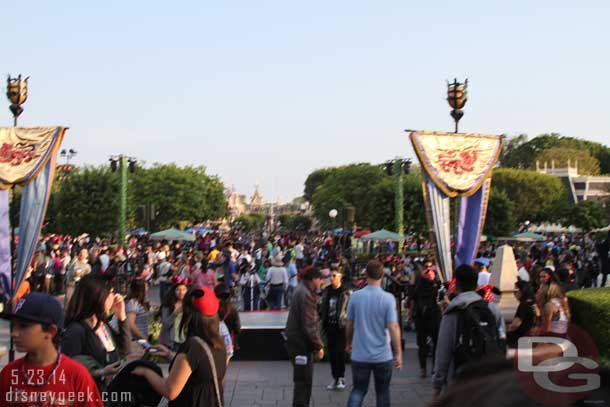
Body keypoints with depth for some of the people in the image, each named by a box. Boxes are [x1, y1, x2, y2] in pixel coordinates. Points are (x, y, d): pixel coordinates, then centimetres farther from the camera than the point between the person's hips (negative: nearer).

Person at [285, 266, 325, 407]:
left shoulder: (302, 291, 13)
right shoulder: (306, 295, -19)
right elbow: (309, 325, -23)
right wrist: (318, 346, -16)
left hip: (298, 341, 10)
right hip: (301, 342, -10)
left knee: (304, 380, 18)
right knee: (303, 380, -5)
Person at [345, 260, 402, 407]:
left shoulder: (355, 296, -5)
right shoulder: (388, 298, -13)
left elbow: (350, 324, 4)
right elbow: (393, 327, -16)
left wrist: (349, 343, 22)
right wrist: (398, 353, -9)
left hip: (360, 355, 2)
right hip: (383, 356, -1)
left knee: (358, 390, 12)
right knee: (383, 392, 15)